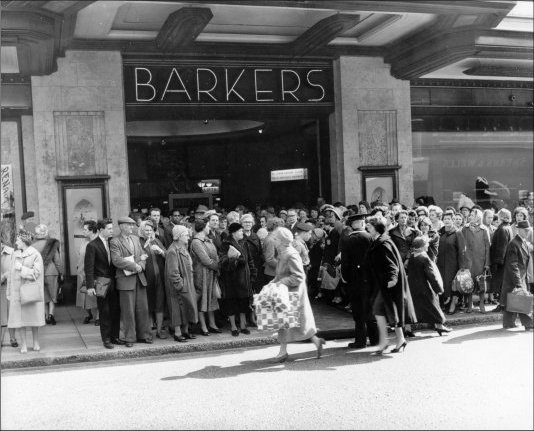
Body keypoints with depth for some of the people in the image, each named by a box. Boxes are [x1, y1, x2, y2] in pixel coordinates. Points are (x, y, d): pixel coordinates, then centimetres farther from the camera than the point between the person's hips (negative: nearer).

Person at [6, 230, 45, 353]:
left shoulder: (35, 255, -4)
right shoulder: (15, 255, 9)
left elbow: (36, 273, -10)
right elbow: (11, 274, 11)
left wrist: (21, 268, -10)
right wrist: (8, 292, 8)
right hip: (17, 291, 3)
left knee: (33, 317, 5)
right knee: (19, 319, 1)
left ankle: (36, 342, 18)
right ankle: (23, 345, 9)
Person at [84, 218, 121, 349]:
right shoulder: (92, 245, -9)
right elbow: (88, 267, -10)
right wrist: (90, 286, -15)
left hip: (113, 282, 5)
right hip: (101, 282, -5)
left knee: (116, 311, 8)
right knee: (104, 312, 2)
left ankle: (114, 337, 19)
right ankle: (106, 339, 12)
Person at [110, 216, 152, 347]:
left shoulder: (135, 238, 15)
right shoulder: (115, 242, -6)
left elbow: (143, 255, 15)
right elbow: (116, 260, -16)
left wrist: (141, 265, -6)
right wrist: (134, 266, -16)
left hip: (140, 277, 6)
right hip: (125, 279, -6)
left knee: (143, 308, 8)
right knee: (128, 310, 0)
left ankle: (144, 335, 19)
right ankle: (130, 338, 10)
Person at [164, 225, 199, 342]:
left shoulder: (183, 248, 12)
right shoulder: (173, 251, -18)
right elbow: (173, 272, -21)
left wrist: (190, 282, 15)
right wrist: (180, 284, -20)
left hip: (187, 284, 9)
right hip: (179, 286, -9)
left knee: (187, 307, 12)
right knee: (179, 308, -3)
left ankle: (185, 331, 21)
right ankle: (177, 333, 4)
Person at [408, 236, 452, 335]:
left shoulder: (411, 257, 1)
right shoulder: (425, 258, -19)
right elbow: (432, 275, -16)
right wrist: (439, 288, -7)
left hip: (413, 289, 6)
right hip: (425, 289, -6)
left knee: (412, 307, 11)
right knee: (433, 306, 9)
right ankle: (439, 325, 20)